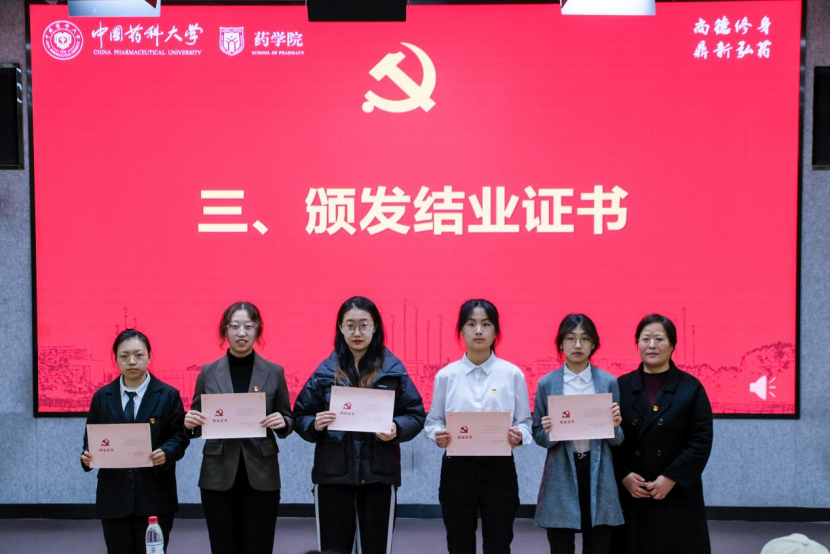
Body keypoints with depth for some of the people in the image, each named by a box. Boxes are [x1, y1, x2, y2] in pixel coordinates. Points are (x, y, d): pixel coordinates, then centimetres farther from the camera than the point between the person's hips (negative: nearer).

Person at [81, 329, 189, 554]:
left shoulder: (168, 395, 2)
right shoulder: (102, 397, 9)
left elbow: (179, 436, 0)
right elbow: (91, 437, 11)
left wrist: (166, 453, -21)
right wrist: (88, 455, -10)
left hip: (154, 495, -2)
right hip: (114, 494, 2)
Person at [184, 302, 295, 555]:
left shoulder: (274, 372, 2)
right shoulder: (208, 373, 3)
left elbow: (287, 421, 7)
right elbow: (197, 426, 8)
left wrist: (283, 422, -15)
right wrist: (190, 423, -14)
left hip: (261, 477, 0)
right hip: (218, 477, 1)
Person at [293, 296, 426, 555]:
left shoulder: (393, 368, 1)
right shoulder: (326, 369, 4)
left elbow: (416, 414, 2)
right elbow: (301, 416, 6)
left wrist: (397, 429, -18)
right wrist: (315, 425, -15)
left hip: (379, 473, 0)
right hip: (332, 473, 1)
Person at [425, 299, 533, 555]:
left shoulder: (513, 374, 0)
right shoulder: (446, 375, 1)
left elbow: (525, 422, 3)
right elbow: (433, 420, 6)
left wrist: (519, 436, -19)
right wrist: (438, 435, -15)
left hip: (499, 469, -1)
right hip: (457, 469, 1)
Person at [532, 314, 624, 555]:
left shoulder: (609, 382, 3)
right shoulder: (547, 384, 1)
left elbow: (617, 440, 6)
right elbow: (538, 435, 4)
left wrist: (615, 426, -15)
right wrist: (549, 432, -17)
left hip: (598, 474, 1)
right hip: (561, 475, -1)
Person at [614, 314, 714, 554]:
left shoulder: (691, 388, 2)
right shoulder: (622, 386, 7)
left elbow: (701, 441, -4)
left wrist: (671, 478, -11)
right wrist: (623, 475, -8)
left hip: (677, 495, -1)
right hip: (630, 496, 1)